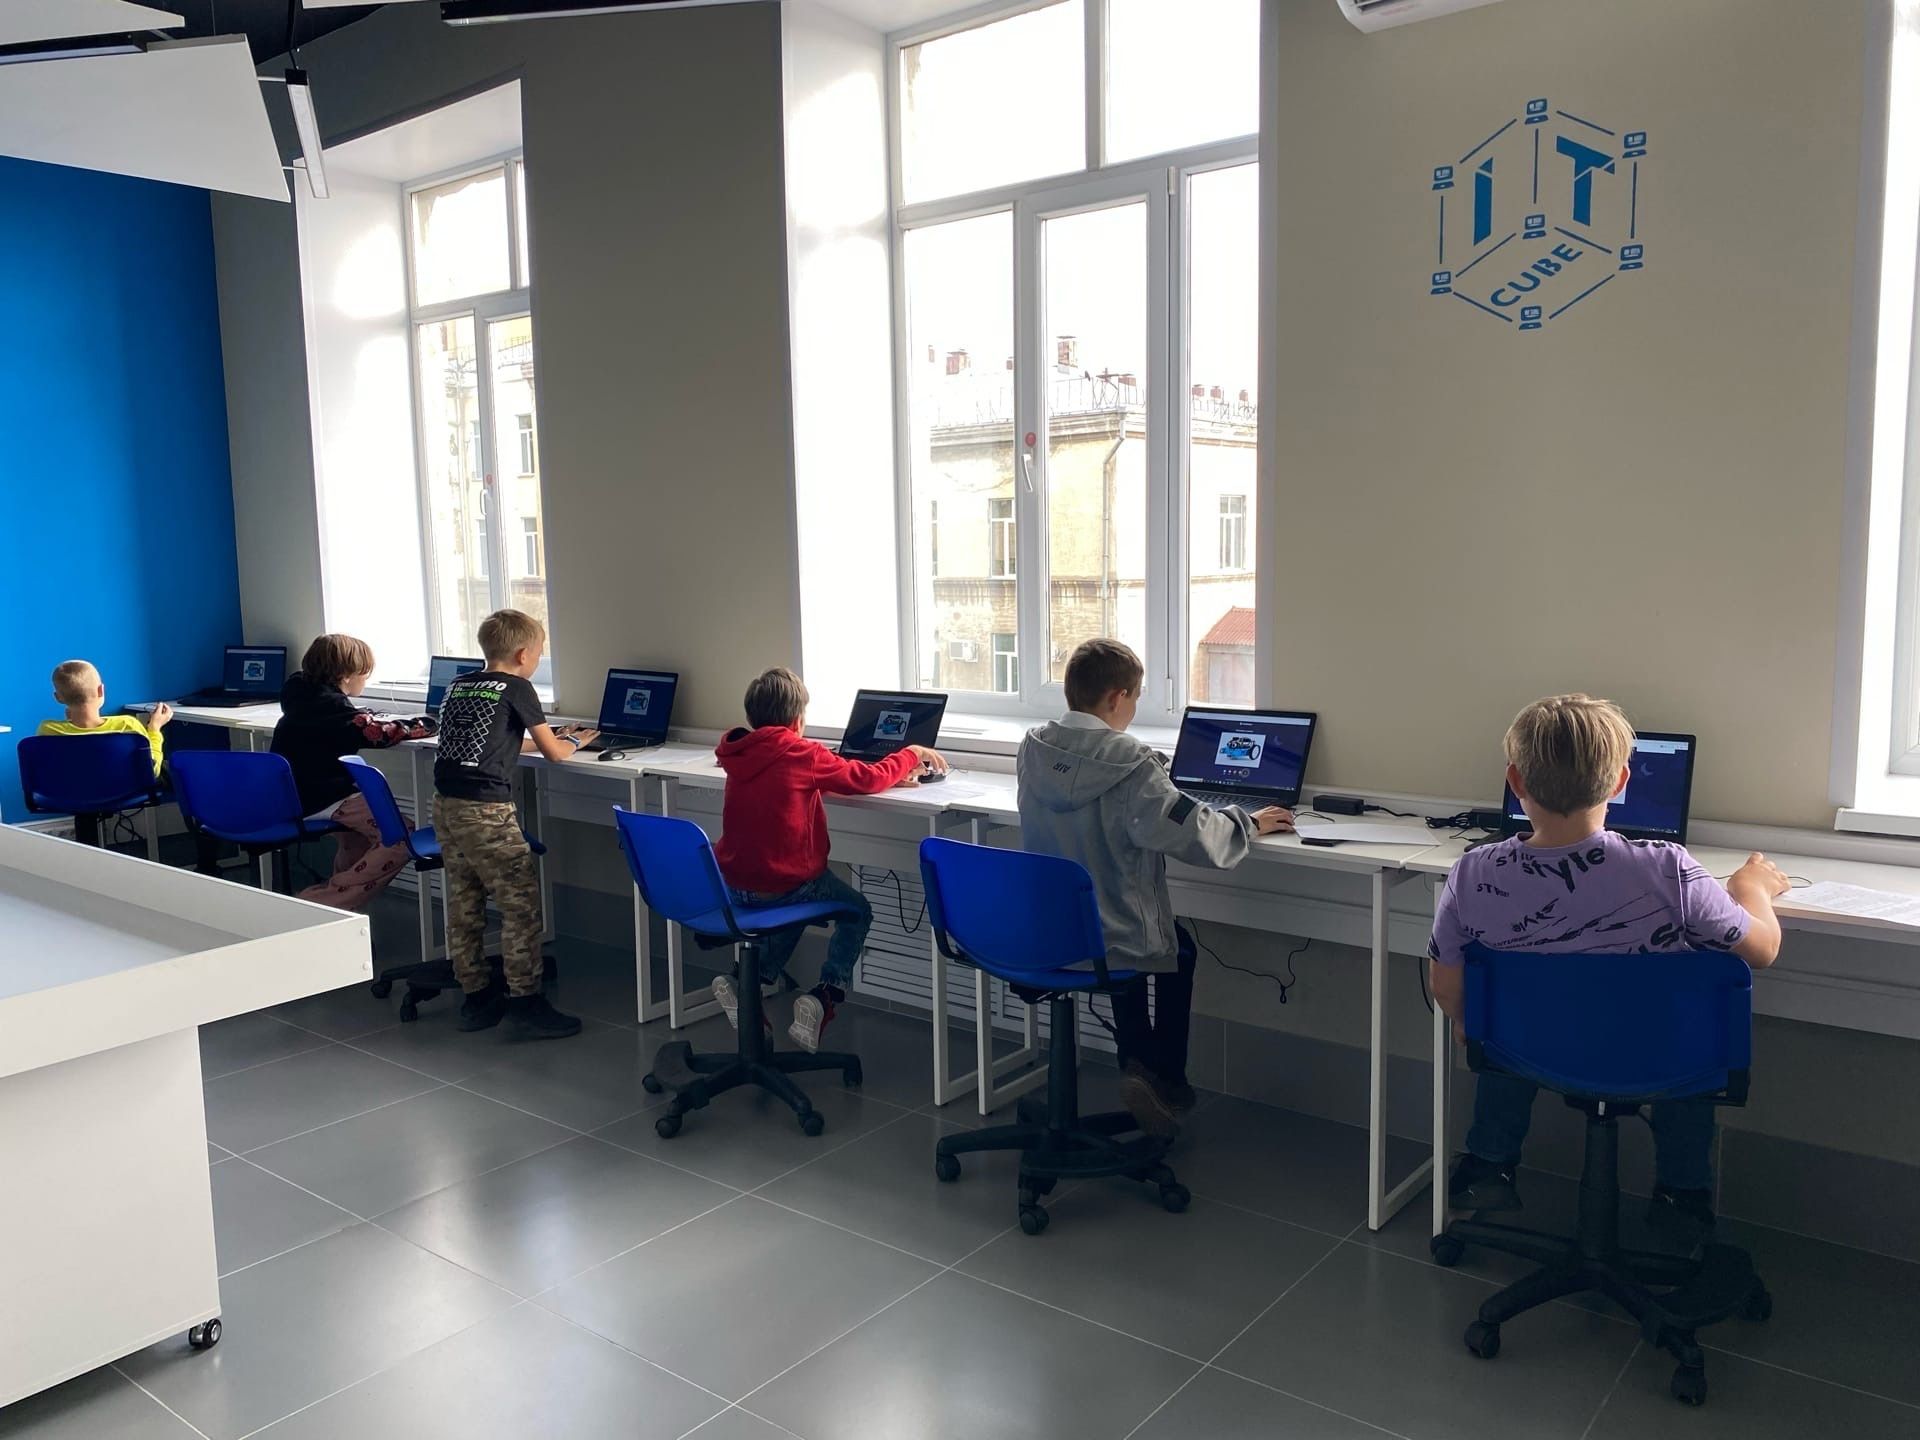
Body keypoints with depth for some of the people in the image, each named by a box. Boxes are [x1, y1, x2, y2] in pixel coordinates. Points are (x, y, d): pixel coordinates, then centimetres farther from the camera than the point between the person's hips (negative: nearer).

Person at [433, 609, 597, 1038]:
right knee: (521, 903, -1)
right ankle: (525, 1003, 1)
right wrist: (576, 741, 22)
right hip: (485, 810, -8)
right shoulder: (516, 689, -3)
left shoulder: (458, 686, 17)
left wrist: (547, 738, 33)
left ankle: (475, 998, 21)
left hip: (446, 805, 8)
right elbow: (555, 753, 1)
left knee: (464, 903, 13)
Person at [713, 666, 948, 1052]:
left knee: (798, 902, 36)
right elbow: (866, 779, -9)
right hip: (781, 886, -6)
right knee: (857, 911, 20)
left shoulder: (740, 755, 7)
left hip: (732, 886, 6)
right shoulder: (800, 753, -15)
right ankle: (826, 994, 0)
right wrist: (911, 754, 10)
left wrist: (893, 770, 13)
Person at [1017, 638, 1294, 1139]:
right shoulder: (1129, 765, -23)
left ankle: (1138, 1068, 38)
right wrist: (1250, 823, 1)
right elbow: (1199, 836, -18)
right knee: (1177, 944, 29)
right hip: (1110, 942, -5)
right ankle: (1165, 1077, 30)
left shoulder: (1032, 749, -5)